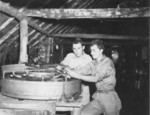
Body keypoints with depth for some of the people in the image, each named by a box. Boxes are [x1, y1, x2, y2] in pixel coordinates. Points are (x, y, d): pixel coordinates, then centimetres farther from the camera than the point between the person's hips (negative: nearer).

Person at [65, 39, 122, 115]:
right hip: (97, 97, 6)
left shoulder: (108, 62, -14)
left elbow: (96, 78, -21)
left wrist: (77, 76, -23)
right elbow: (83, 71, -2)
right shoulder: (93, 63, 7)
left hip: (109, 97, -6)